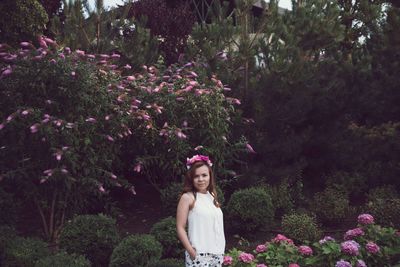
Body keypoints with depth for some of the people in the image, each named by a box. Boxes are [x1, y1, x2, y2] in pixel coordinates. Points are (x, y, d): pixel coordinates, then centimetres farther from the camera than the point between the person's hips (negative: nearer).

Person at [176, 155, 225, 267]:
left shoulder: (212, 196, 11)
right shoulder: (188, 197, -7)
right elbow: (180, 228, -10)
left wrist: (220, 250, 13)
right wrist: (191, 252, -15)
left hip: (217, 253, 6)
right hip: (199, 255, -6)